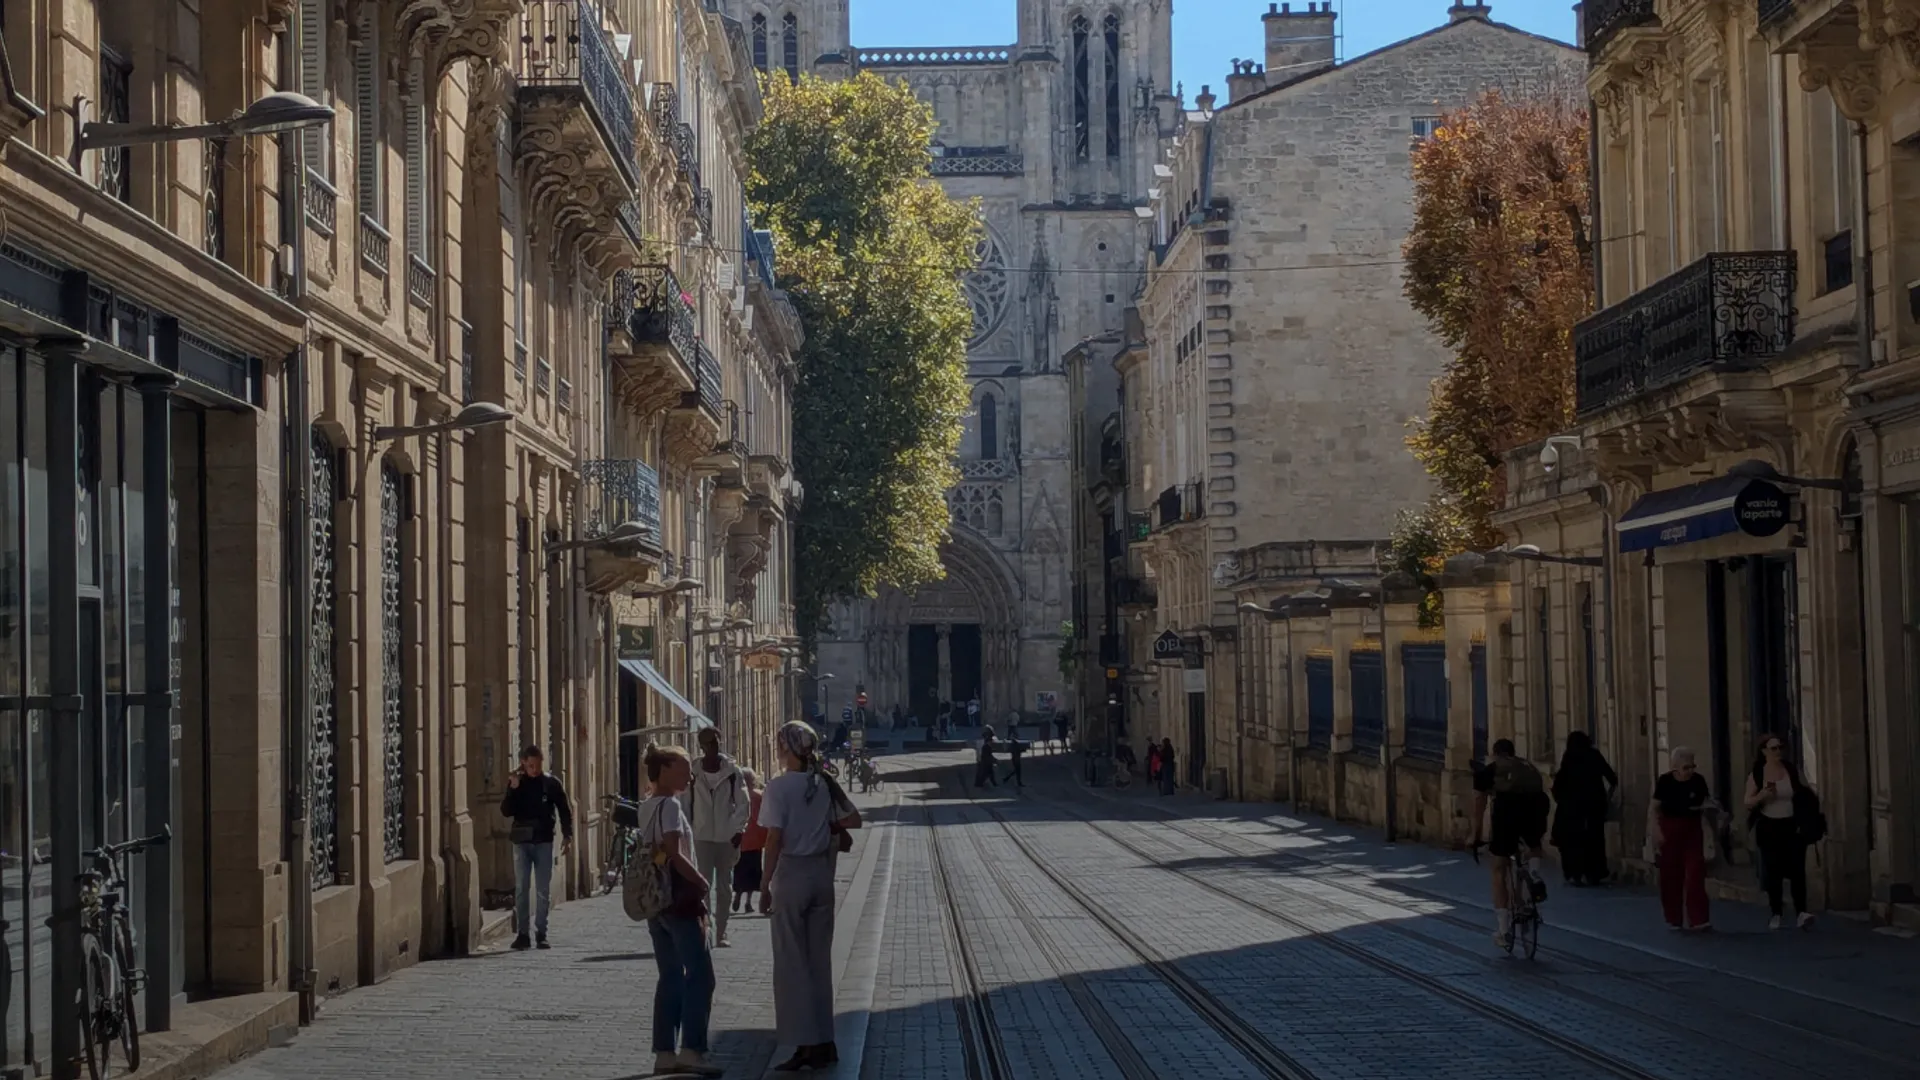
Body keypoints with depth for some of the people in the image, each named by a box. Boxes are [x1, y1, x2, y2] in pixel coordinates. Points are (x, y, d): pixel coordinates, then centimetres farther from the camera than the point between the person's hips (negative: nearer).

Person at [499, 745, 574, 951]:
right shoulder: (517, 782, 4)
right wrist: (513, 789, -14)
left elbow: (565, 810, 6)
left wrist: (567, 836, -3)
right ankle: (521, 934, 1)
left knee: (543, 890, 1)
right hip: (522, 841, 1)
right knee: (521, 889, -1)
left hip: (544, 841, -1)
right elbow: (506, 811, -1)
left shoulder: (551, 783, 2)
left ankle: (541, 934, 5)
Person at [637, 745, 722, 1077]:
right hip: (680, 899, -9)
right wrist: (702, 881, -11)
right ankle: (690, 1050, -11)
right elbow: (674, 854, -22)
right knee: (699, 975, -6)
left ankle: (664, 1053, 9)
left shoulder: (646, 807, 14)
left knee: (670, 977, 11)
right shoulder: (670, 805, -14)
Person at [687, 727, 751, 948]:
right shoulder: (693, 772, -2)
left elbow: (743, 803, 0)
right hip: (702, 837, -1)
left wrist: (738, 829, -8)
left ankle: (721, 934, 17)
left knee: (724, 888, 9)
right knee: (703, 885, -9)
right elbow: (686, 804, 1)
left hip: (727, 838, 1)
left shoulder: (732, 771, -2)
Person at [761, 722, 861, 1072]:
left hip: (791, 873, -6)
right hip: (821, 873, 6)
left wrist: (766, 884, -8)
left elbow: (774, 839, -15)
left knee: (792, 962, 2)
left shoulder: (780, 786, -13)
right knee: (819, 960, 13)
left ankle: (805, 1044, 0)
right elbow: (853, 820, 7)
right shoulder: (825, 784, 3)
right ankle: (823, 1042, 16)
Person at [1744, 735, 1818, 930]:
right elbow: (1748, 803, -1)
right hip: (1769, 827, 0)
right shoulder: (1756, 774, -1)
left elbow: (1806, 793, 10)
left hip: (1793, 826, 0)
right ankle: (1776, 914, 11)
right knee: (1772, 871, 4)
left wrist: (1805, 819, -2)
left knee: (1797, 869, -10)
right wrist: (1762, 795, -22)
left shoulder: (1793, 770, 2)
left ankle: (1801, 911, -16)